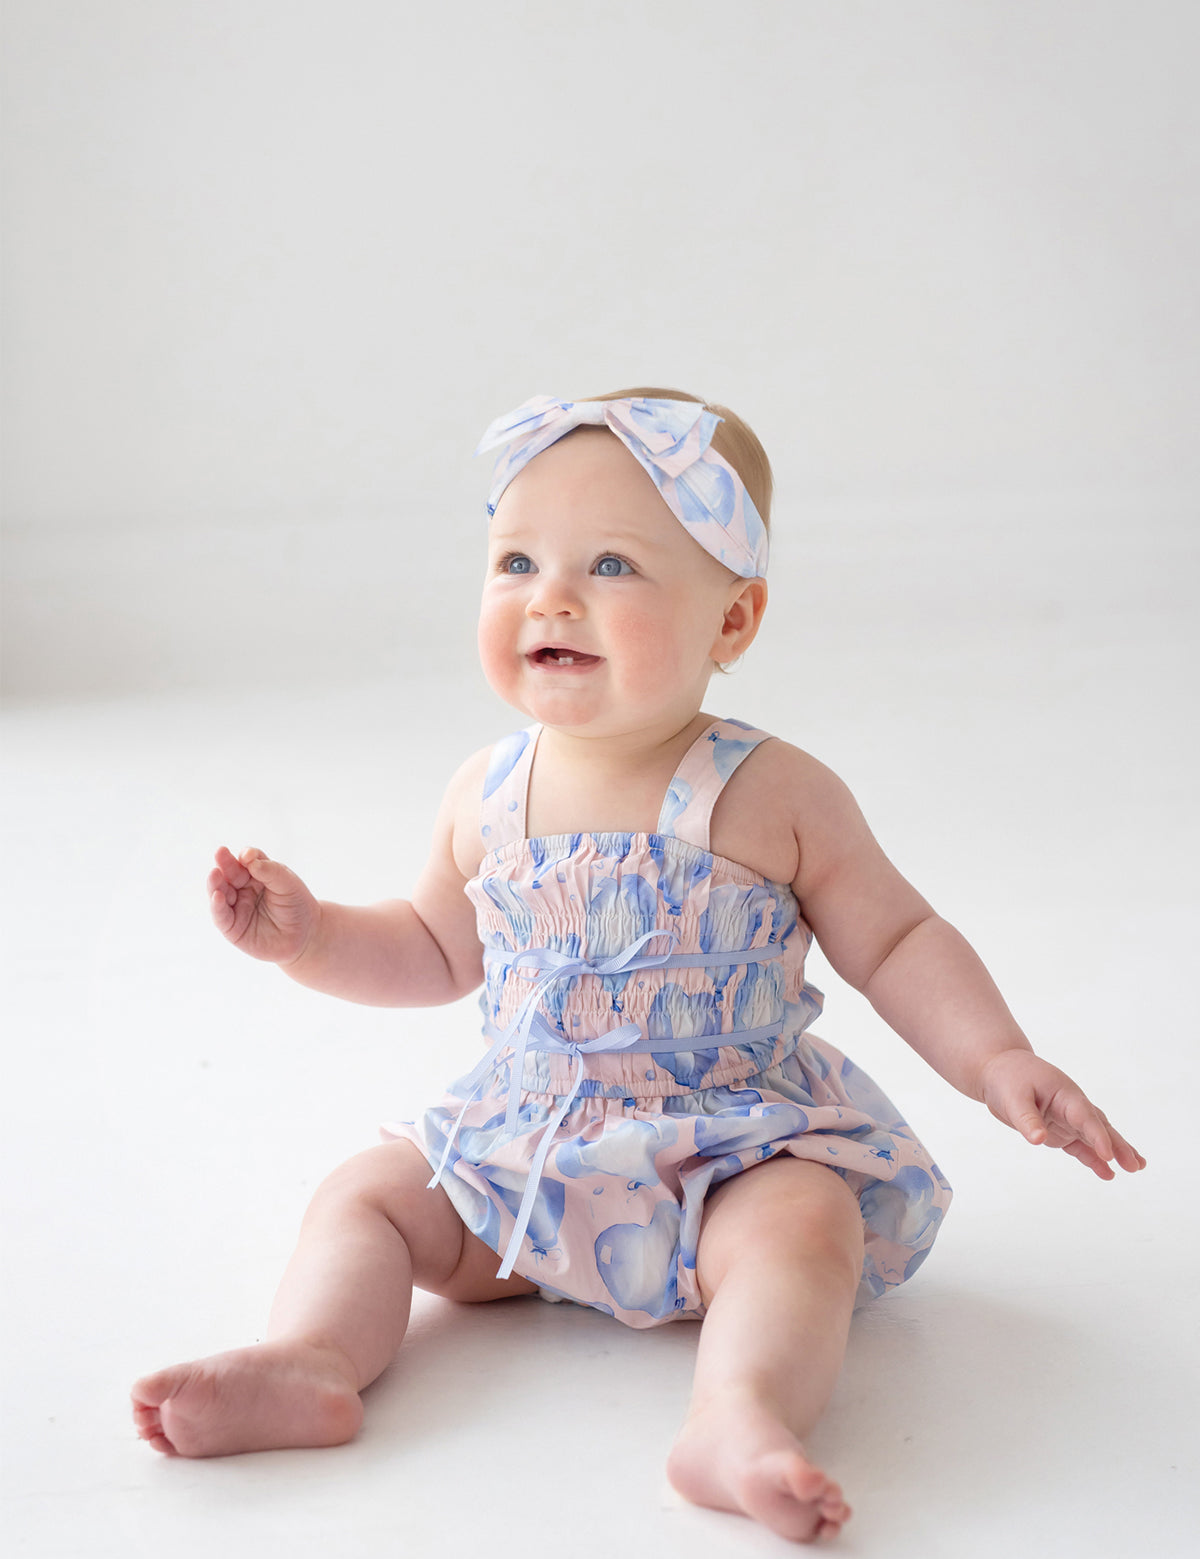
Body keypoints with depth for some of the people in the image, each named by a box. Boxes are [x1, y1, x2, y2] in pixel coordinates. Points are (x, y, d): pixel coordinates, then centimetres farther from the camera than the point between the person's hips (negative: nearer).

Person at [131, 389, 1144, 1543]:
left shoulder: (772, 798, -11)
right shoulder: (488, 799, 0)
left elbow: (895, 941, -3)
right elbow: (436, 951, 17)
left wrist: (998, 1063, -16)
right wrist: (309, 937, 2)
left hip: (734, 1152, -4)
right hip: (523, 1147, 5)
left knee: (800, 1226, -32)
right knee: (366, 1192, -5)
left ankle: (740, 1418, -50)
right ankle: (309, 1362, -22)